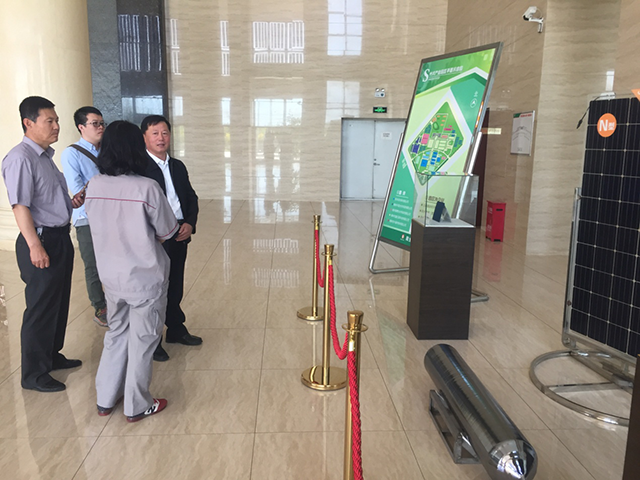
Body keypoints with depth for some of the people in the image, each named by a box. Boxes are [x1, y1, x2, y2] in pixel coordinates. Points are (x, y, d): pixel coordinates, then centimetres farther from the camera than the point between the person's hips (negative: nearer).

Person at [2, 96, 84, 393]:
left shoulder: (45, 156, 15)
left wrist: (72, 203, 8)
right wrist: (35, 246, -25)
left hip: (60, 238, 10)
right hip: (41, 240, -10)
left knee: (59, 303, 20)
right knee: (41, 309, 0)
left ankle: (52, 356, 37)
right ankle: (33, 374, 15)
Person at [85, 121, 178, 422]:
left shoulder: (94, 186, -6)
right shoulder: (147, 188, -21)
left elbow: (99, 225, 7)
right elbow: (167, 232, -10)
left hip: (110, 275, 5)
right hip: (145, 277, -5)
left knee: (116, 333, 23)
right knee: (142, 340, 11)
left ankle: (106, 399, 34)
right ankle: (137, 406, 25)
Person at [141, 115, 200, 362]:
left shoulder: (178, 166, 12)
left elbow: (191, 198, 13)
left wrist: (190, 224, -4)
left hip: (179, 237, 6)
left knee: (176, 286, 17)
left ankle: (176, 329, 34)